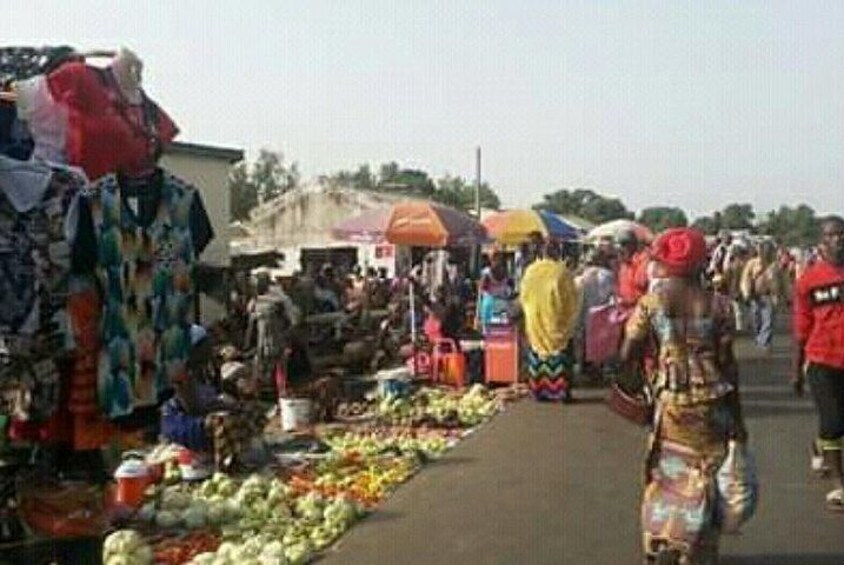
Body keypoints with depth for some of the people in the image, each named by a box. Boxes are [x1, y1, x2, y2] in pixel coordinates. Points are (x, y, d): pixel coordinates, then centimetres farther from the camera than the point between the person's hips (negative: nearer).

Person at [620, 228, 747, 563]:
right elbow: (727, 363, -3)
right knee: (705, 478, 11)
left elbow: (627, 356, -7)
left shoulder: (650, 303, -5)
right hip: (710, 404, 0)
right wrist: (736, 416, 5)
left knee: (665, 475, 15)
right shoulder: (718, 305, -4)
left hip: (669, 403, 0)